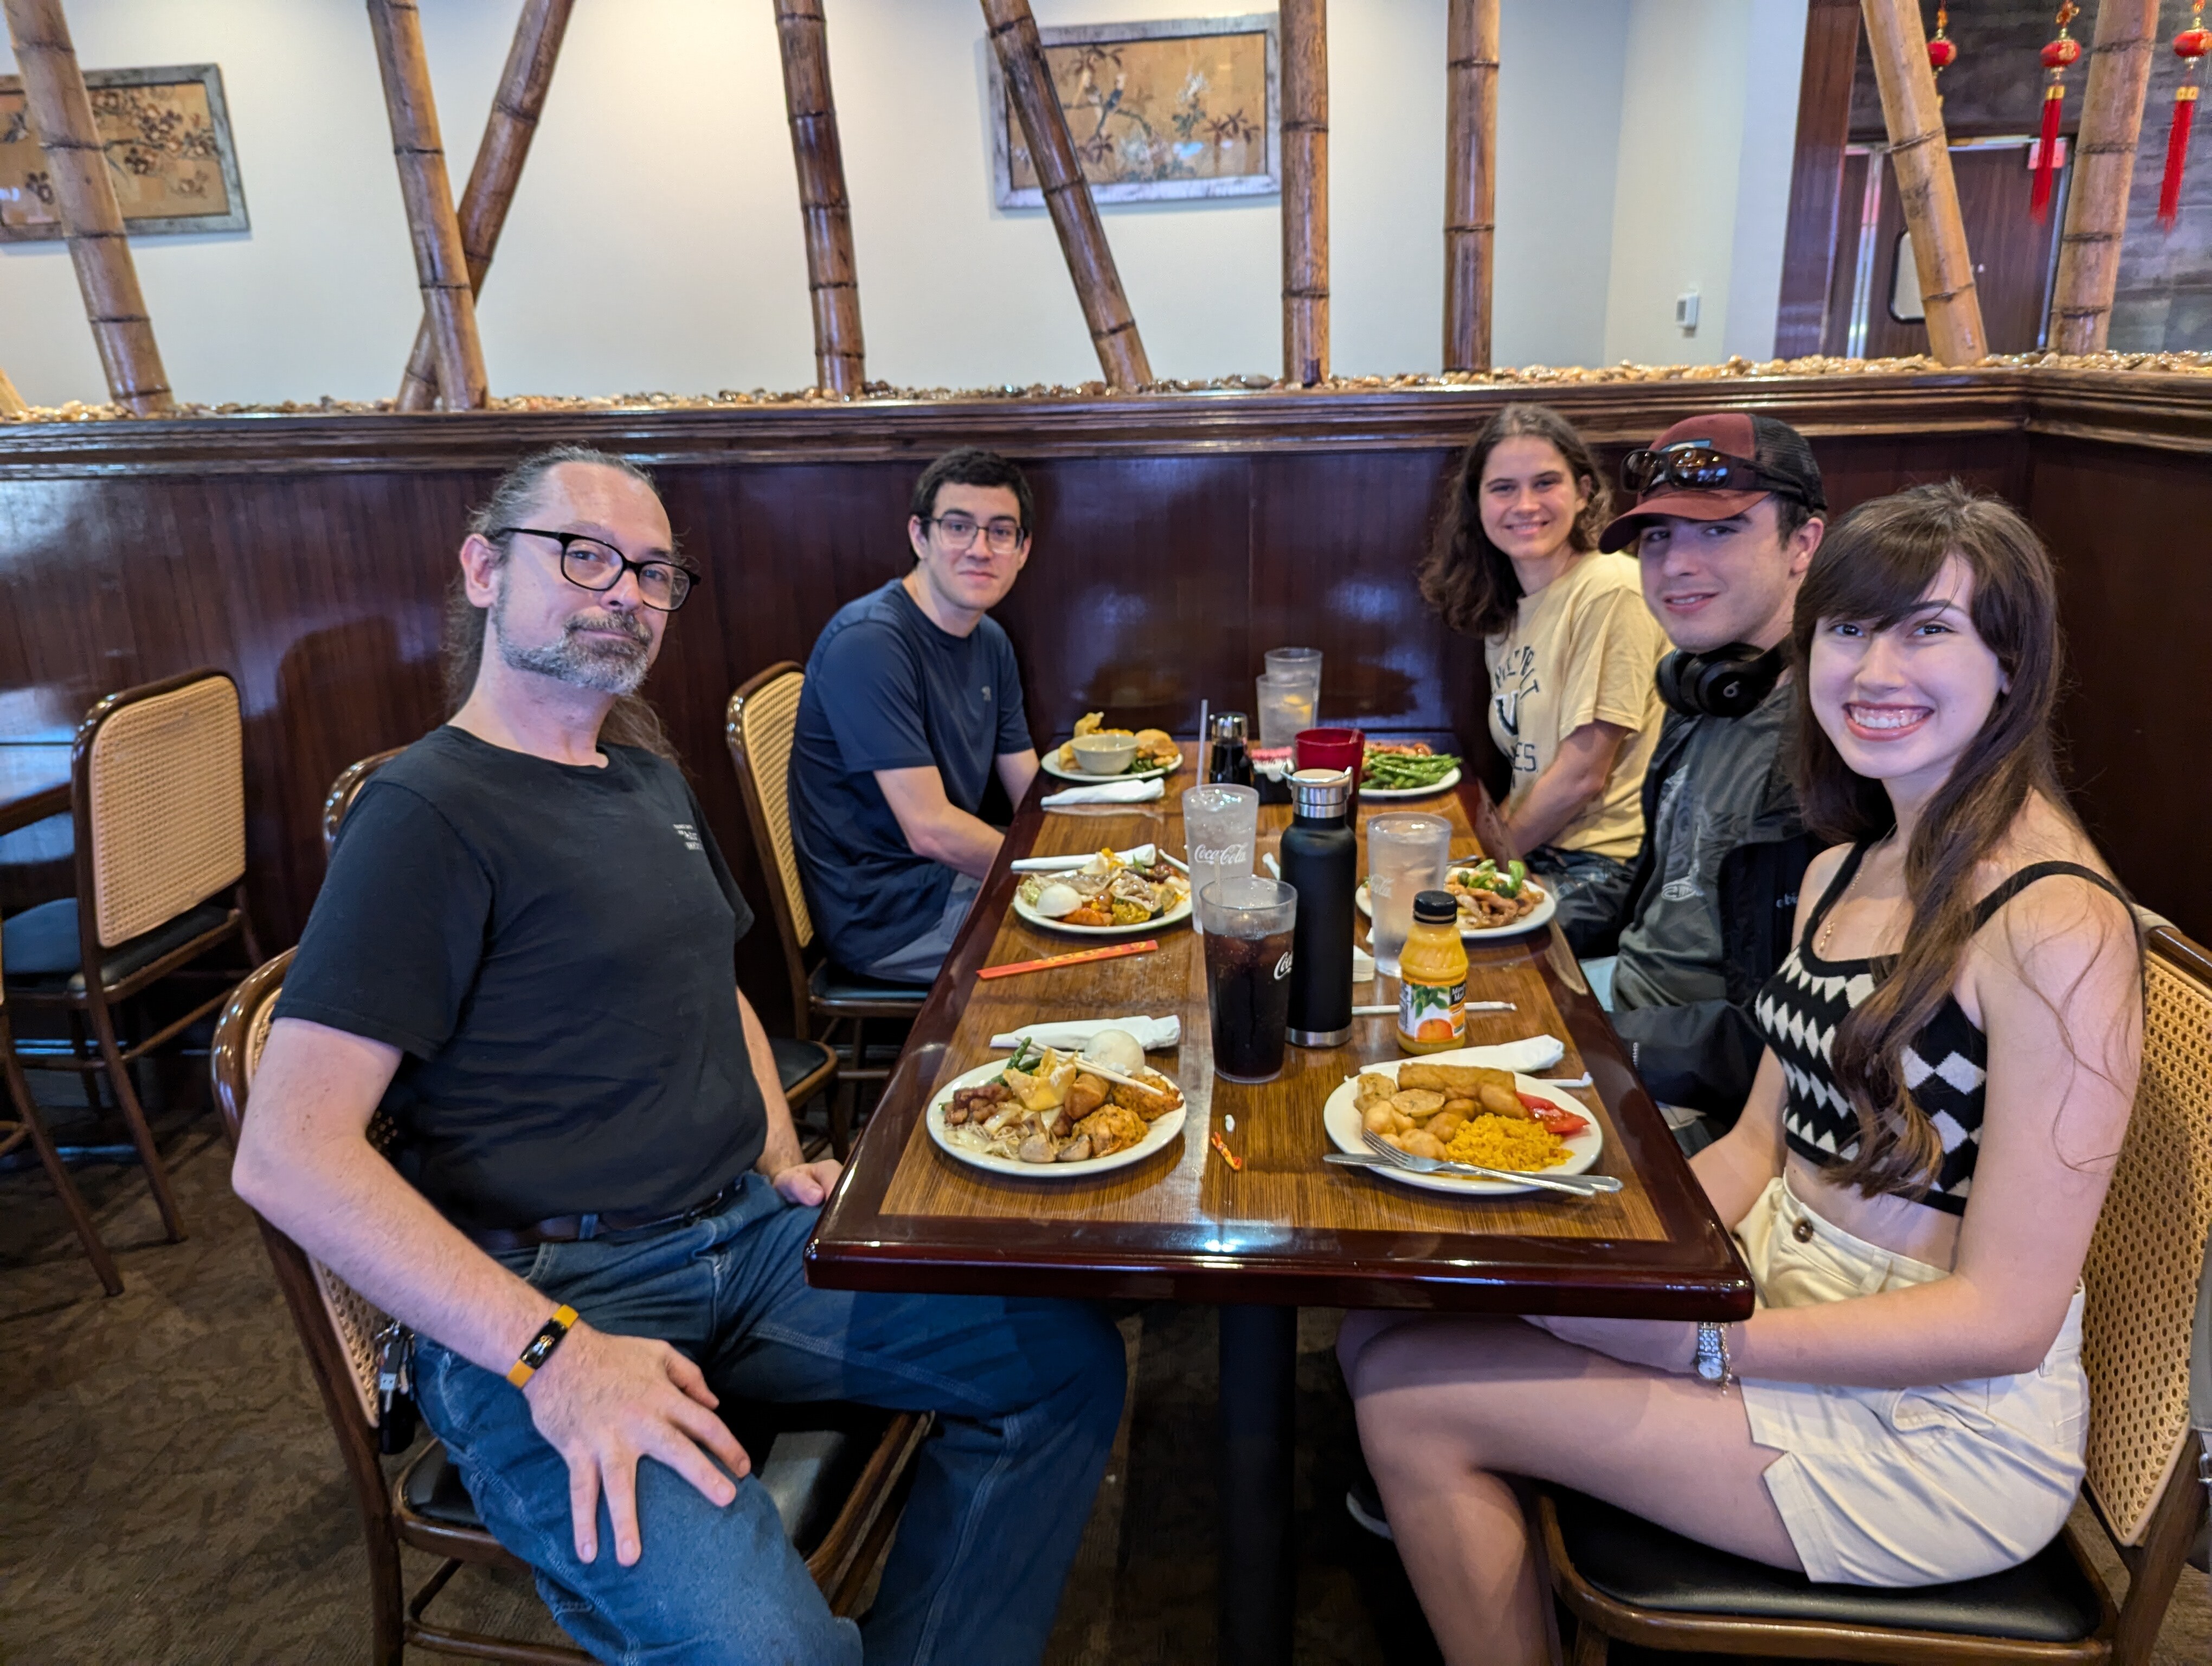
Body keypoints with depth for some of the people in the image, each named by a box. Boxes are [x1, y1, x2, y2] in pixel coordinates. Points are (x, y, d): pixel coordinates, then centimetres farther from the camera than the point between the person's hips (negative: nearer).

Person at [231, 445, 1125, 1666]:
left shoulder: (654, 784, 16)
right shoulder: (432, 810, -11)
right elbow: (287, 1158, -18)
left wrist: (780, 1163, 11)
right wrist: (553, 1352, -23)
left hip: (745, 1236, 8)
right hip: (540, 1289, -7)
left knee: (1067, 1356, -3)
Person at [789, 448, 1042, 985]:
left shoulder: (991, 642, 7)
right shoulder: (868, 640, -23)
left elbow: (1034, 795, 8)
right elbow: (931, 829, -26)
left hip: (957, 876, 9)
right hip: (884, 917, -9)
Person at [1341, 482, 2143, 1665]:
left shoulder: (2057, 927, -20)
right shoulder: (1843, 869, 7)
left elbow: (2003, 1320, -20)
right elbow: (1762, 1144, 8)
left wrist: (1694, 1343, -21)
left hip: (1937, 1424, -7)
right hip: (1778, 1292, 7)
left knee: (1413, 1393, -13)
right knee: (1387, 1330, -4)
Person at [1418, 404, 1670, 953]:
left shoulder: (1610, 592, -14)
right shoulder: (1504, 609, 10)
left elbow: (1584, 776, -15)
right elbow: (1529, 764, 11)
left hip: (1606, 867, -7)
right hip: (1537, 854, 7)